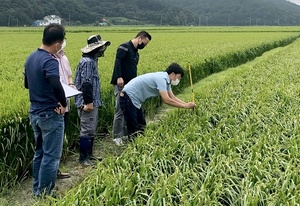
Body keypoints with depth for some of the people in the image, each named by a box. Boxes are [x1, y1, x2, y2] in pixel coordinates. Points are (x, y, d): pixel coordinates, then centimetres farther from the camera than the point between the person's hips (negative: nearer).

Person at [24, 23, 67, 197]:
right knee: (51, 156, 3)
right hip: (50, 114, -9)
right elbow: (56, 85, -37)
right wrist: (64, 103, -21)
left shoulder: (31, 58, 6)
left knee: (40, 153, 20)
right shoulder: (50, 61, -21)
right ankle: (44, 194, 12)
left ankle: (37, 190, 31)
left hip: (34, 112, 9)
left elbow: (27, 84, 17)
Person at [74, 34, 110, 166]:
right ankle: (83, 158, 4)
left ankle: (89, 154, 27)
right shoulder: (87, 62, -17)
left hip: (93, 101, 11)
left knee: (92, 129, 17)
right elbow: (86, 83, -22)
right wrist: (88, 102, -23)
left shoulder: (92, 60, 15)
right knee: (87, 130, -4)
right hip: (88, 102, -11)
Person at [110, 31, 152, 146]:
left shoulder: (136, 52, 21)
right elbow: (117, 61, -20)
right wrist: (119, 77, -30)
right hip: (121, 84, -9)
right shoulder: (125, 47, -7)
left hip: (130, 85, 9)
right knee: (120, 110, -8)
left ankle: (125, 134, 20)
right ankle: (117, 137, -2)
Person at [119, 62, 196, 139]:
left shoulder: (166, 80, 8)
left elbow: (172, 97, 13)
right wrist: (185, 106, -18)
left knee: (141, 126, 12)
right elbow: (166, 100, -26)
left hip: (134, 99, 10)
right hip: (128, 97, -10)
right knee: (133, 130, -9)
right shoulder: (161, 79, -21)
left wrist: (187, 104, 1)